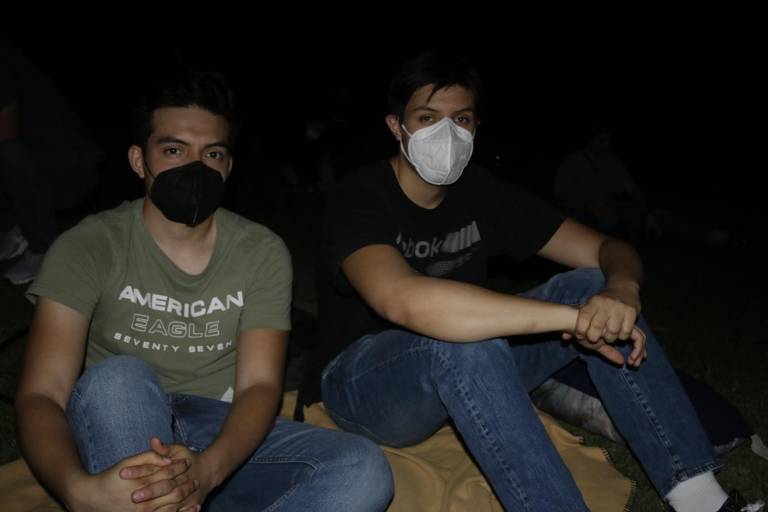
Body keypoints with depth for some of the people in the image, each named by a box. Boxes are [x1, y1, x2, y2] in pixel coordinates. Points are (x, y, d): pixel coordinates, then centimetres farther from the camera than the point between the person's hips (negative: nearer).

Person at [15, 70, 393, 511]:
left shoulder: (263, 252, -1)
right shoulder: (89, 248, -5)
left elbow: (260, 385, -9)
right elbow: (40, 394, -14)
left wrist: (206, 469, -32)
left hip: (225, 441, 2)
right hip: (117, 439, -1)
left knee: (364, 468, -23)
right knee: (119, 377, -34)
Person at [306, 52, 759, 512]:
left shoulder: (483, 192, -2)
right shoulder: (359, 201, -20)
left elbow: (608, 250, -4)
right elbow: (404, 301, -42)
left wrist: (621, 289, -29)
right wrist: (572, 315, -42)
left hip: (467, 378, 6)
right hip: (363, 382, -5)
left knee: (595, 286, -14)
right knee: (462, 342, -39)